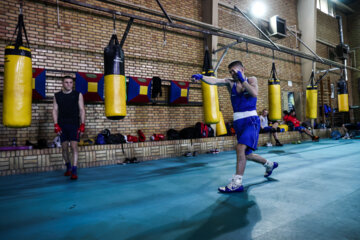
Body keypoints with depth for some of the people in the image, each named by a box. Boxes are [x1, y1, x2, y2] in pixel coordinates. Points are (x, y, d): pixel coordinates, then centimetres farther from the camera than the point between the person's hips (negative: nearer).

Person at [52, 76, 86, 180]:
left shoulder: (78, 95, 4)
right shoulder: (57, 96, 9)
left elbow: (82, 110, 2)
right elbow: (55, 110, 8)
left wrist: (82, 124, -6)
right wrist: (56, 125, -3)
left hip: (74, 124, -2)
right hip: (62, 125, 3)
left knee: (74, 146, -10)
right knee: (64, 147, 8)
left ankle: (74, 171, -8)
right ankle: (68, 167, 27)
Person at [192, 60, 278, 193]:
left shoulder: (251, 80, 3)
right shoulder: (230, 82, 7)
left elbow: (254, 94, -18)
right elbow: (215, 81, -12)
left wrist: (242, 79, -15)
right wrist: (201, 77, -30)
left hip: (251, 120, -5)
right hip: (238, 122, 5)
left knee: (240, 148, -25)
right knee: (246, 154, 15)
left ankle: (237, 183, -18)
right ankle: (270, 164, 42)